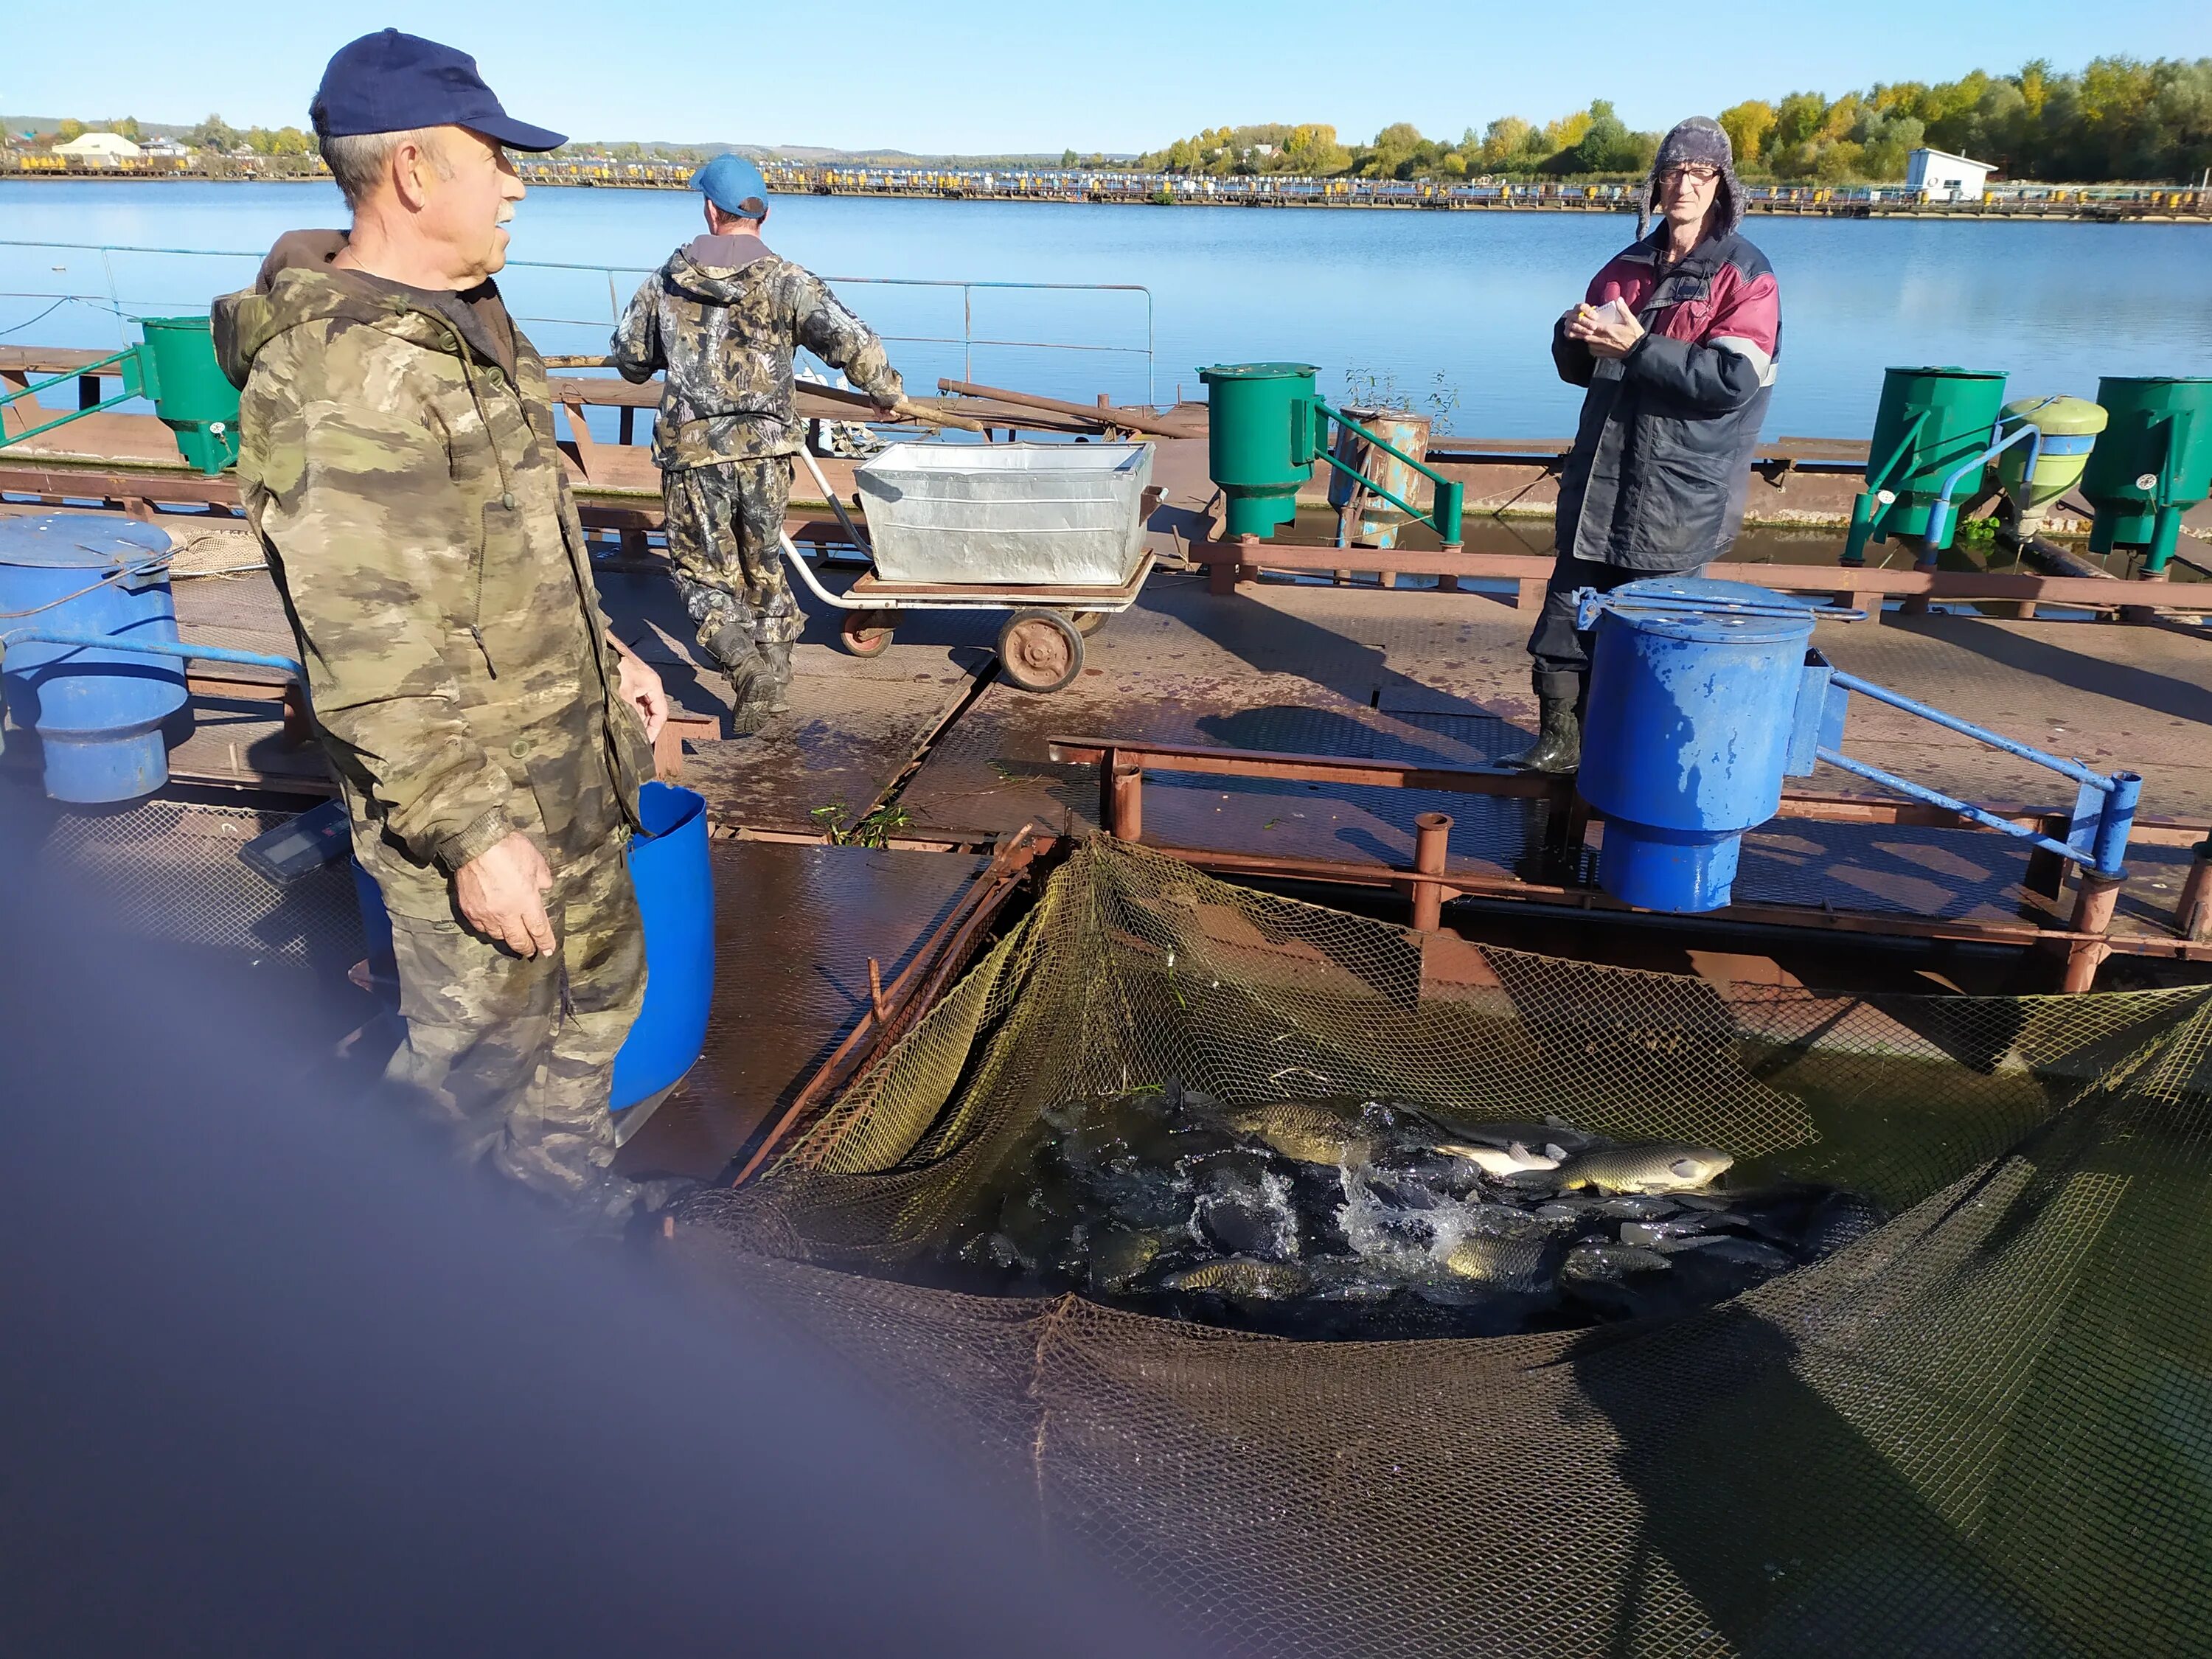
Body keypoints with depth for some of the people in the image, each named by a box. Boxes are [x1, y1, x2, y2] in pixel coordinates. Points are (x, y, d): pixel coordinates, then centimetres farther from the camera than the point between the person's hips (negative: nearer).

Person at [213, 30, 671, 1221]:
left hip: (569, 763, 10)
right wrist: (469, 838, -25)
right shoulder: (335, 380, -24)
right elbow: (371, 661, -26)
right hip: (460, 793, -9)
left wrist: (606, 658, 20)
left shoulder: (469, 322, 8)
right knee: (478, 1041, 7)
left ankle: (561, 1174, 46)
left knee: (599, 979, 23)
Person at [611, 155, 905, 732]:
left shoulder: (666, 282, 3)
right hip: (765, 451, 1)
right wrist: (886, 391, 3)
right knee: (762, 566, 20)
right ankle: (776, 672, 27)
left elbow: (630, 359, 15)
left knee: (702, 571, 10)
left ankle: (745, 662, -13)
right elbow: (852, 344, -15)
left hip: (691, 451, 0)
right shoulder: (788, 281, -5)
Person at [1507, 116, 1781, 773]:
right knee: (1567, 614, 6)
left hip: (1679, 497, -5)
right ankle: (1560, 740, 19)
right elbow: (1577, 365, 18)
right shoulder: (1627, 266, 13)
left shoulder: (1745, 274, -4)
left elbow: (1733, 379, -17)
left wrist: (1637, 348, -21)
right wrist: (1576, 337, -6)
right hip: (1600, 481, 5)